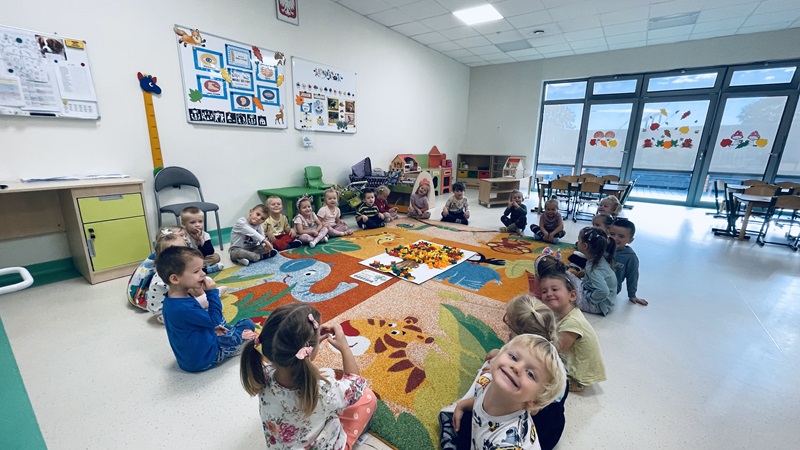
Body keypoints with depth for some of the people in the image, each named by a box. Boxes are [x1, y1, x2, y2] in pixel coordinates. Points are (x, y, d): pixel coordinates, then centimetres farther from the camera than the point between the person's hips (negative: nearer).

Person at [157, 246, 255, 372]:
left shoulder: (171, 300, -4)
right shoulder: (184, 308, -35)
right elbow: (214, 321, -24)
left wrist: (212, 327, 8)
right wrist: (212, 292, -23)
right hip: (203, 359, -9)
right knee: (248, 324, -5)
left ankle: (231, 332, 23)